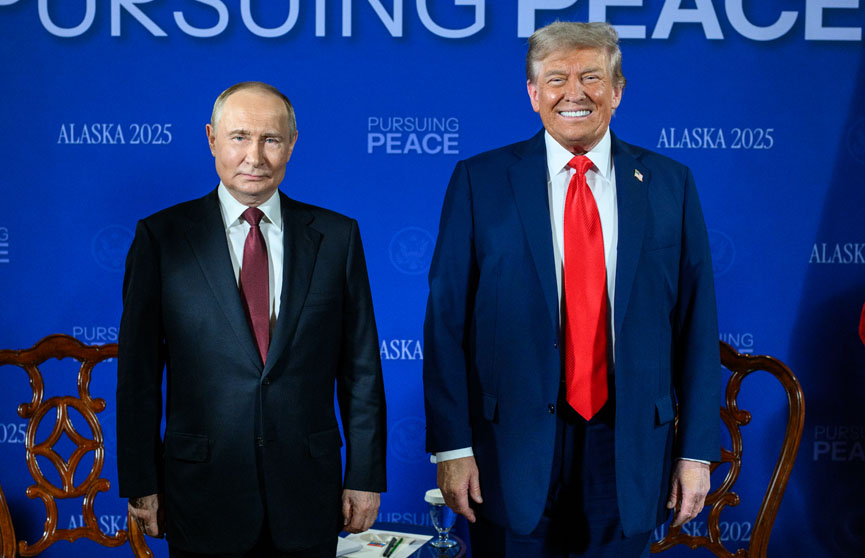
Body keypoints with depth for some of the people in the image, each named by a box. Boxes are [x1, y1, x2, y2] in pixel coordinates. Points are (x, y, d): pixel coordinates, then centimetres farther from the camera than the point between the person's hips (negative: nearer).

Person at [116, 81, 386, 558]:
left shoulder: (337, 236, 2)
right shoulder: (161, 236, -1)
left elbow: (361, 369, 3)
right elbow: (138, 372, -1)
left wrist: (366, 477, 1)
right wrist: (139, 483, -2)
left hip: (308, 496, 1)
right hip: (203, 492, -1)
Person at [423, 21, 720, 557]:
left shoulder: (669, 183, 3)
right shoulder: (479, 181, -1)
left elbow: (697, 323, 3)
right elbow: (447, 320, -3)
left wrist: (697, 450, 1)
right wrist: (452, 446, -7)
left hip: (630, 450, 2)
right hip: (513, 448, -1)